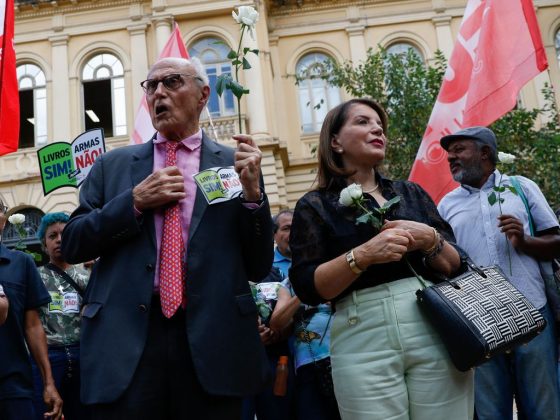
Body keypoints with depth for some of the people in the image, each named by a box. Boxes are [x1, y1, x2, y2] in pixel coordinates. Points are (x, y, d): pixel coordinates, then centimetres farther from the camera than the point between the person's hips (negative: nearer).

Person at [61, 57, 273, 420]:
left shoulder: (236, 164, 7)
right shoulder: (113, 165, 12)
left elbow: (259, 268, 5)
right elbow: (72, 246, 8)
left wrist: (252, 192, -9)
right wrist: (135, 201, -4)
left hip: (212, 342, -1)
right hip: (126, 340, 1)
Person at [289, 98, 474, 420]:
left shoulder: (411, 193, 15)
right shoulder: (315, 206, 5)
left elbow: (456, 267, 12)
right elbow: (308, 288, -5)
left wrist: (430, 240, -8)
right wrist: (362, 255, -18)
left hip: (437, 332, 3)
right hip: (363, 342, -3)